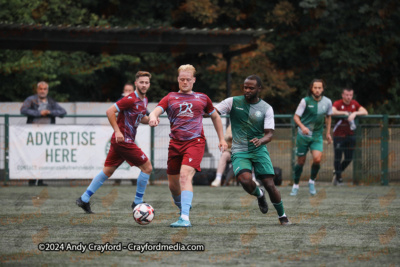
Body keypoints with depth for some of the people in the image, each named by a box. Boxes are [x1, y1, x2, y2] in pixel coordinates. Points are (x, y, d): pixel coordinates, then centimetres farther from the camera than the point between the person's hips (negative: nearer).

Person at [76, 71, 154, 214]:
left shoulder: (144, 100, 13)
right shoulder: (130, 99, -17)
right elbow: (110, 111, -20)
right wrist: (117, 131, -24)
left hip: (119, 140, 9)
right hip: (124, 141, -9)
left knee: (107, 171, 12)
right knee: (147, 167, -4)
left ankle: (84, 199, 16)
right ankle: (137, 202, 6)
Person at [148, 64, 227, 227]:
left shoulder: (202, 98, 14)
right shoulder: (170, 98, 12)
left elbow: (215, 117, 27)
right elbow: (156, 111, -5)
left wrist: (222, 139, 22)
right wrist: (152, 117, -30)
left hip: (195, 142, -3)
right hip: (175, 144, 3)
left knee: (185, 176, -23)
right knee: (173, 184, 8)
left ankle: (185, 218, -31)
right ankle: (182, 208, 39)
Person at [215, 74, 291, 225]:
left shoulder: (266, 108, 1)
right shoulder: (233, 102, 1)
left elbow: (269, 134, -4)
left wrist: (261, 140, -26)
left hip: (259, 150, 1)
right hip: (239, 151, -1)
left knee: (269, 184, -9)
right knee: (245, 180, -26)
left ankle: (282, 216, 15)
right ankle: (259, 195, 10)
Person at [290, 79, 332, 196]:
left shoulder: (327, 102, -2)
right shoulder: (305, 101, -11)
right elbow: (296, 117, -9)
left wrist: (328, 133, 17)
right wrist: (302, 126, -28)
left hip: (317, 136, 2)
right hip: (303, 135, -2)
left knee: (317, 159, -18)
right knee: (301, 161, 3)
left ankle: (312, 182, 6)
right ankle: (295, 185, 23)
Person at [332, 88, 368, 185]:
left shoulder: (354, 104, 5)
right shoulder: (337, 103, -8)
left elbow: (365, 112, -4)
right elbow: (332, 112, -28)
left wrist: (355, 113, -20)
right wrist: (345, 113, -20)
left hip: (350, 135, 4)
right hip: (338, 135, -4)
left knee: (349, 158, 6)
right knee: (338, 157, -3)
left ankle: (337, 172, 30)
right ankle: (338, 177, 13)